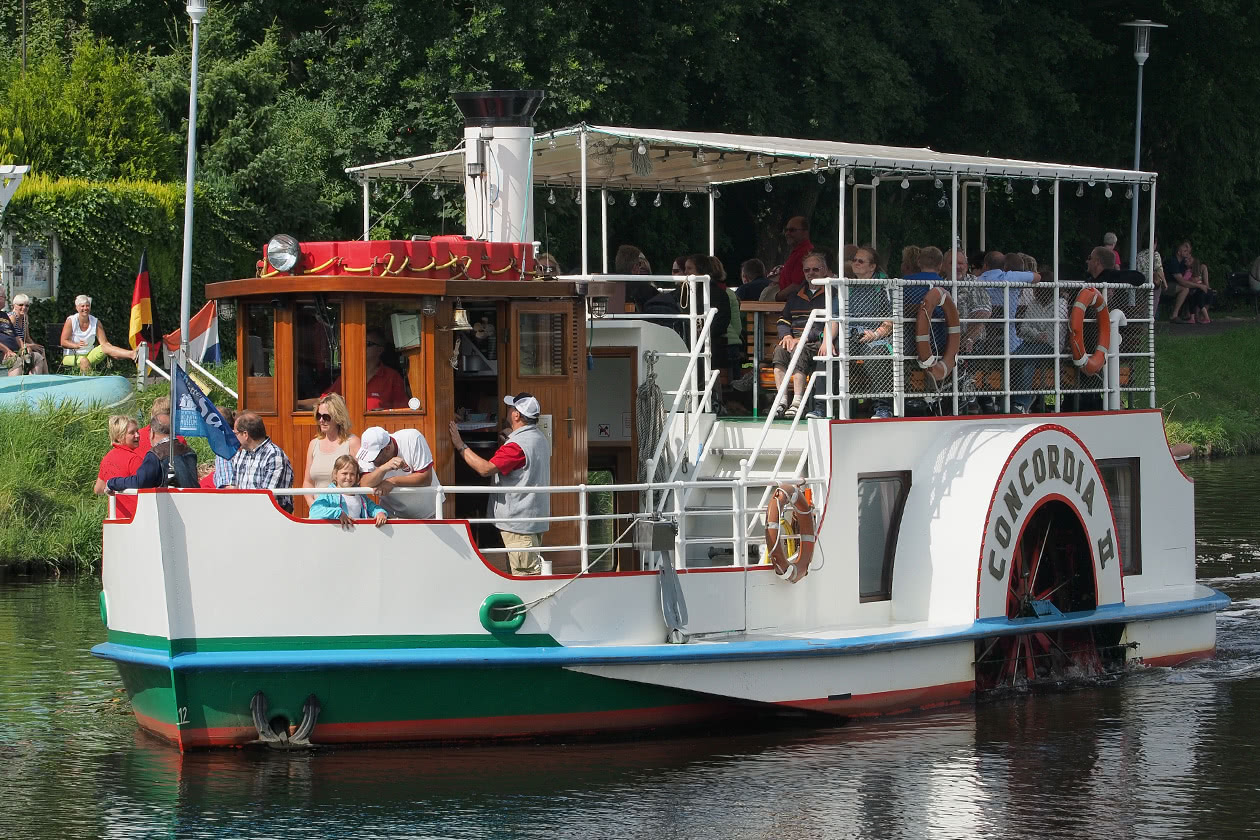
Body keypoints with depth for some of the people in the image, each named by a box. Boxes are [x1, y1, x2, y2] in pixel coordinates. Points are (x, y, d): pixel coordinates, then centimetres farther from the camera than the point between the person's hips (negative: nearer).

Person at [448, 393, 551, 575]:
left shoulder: (517, 445, -21)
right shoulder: (540, 438, 12)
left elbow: (485, 469, -25)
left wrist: (460, 446, -17)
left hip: (519, 522, -10)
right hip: (536, 518, 10)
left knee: (525, 574, -10)